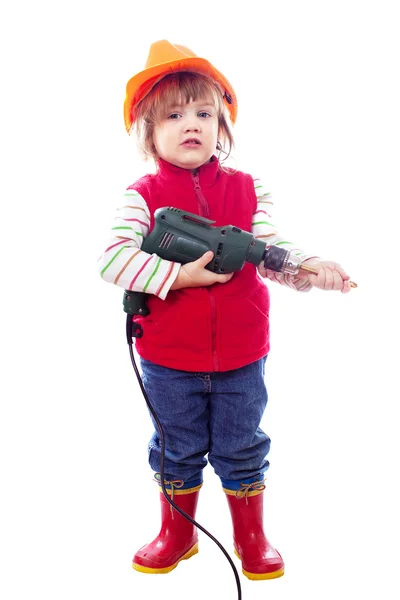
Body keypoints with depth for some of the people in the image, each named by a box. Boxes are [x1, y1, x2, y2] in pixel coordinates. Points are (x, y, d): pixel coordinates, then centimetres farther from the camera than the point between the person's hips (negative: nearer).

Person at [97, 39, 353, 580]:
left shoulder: (247, 190, 0)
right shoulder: (142, 196, -7)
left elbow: (273, 250, -5)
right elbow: (112, 259, -18)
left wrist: (310, 268, -26)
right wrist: (181, 276, -25)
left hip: (241, 355, 1)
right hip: (168, 358, -1)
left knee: (242, 450, 14)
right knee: (177, 450, 17)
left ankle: (252, 537, 36)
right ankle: (177, 535, 40)